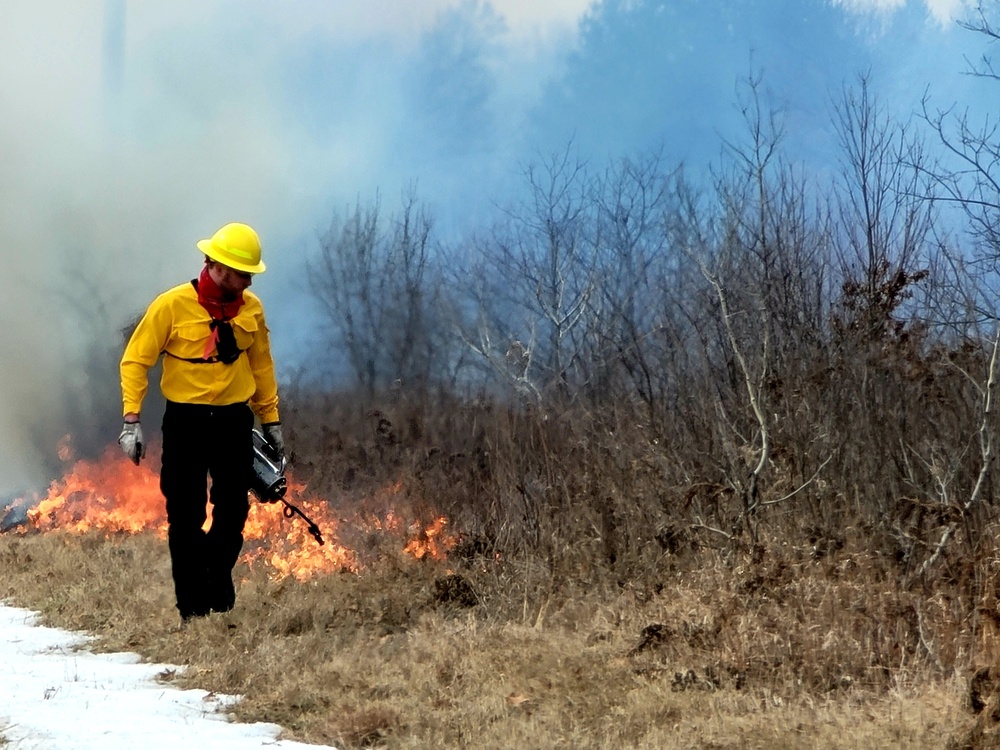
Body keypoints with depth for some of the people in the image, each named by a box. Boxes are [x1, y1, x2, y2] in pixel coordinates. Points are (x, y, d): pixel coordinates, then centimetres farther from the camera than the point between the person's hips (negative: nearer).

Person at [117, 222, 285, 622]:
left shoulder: (251, 308, 4)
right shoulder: (173, 305, -9)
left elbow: (261, 365, 16)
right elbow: (136, 360, -6)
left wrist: (271, 421, 16)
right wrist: (132, 420, -14)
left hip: (234, 420, 3)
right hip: (185, 420, -3)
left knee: (233, 513, 4)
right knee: (186, 517, -1)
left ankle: (218, 594, 23)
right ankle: (192, 606, 6)